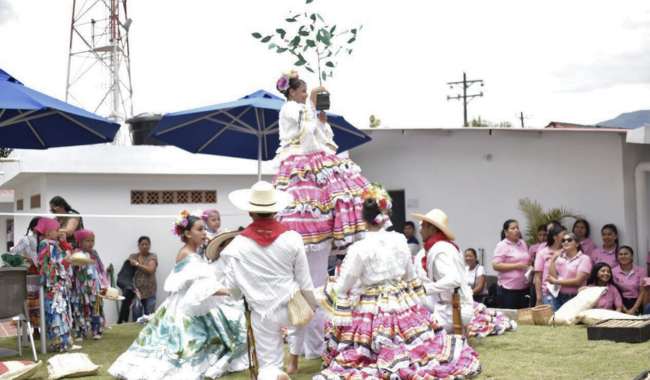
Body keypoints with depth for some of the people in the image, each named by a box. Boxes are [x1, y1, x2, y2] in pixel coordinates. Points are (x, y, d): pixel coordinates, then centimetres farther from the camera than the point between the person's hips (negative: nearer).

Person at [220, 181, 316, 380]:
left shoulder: (238, 245, -12)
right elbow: (304, 281, -3)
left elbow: (232, 289, -5)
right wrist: (312, 308, 13)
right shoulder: (292, 238, -11)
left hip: (263, 312, -1)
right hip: (292, 305, 1)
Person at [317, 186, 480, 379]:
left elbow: (343, 286, -9)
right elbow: (411, 276, 10)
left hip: (372, 311, -4)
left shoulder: (359, 249, -14)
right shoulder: (400, 240, -1)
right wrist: (413, 301, 24)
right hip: (404, 305, 4)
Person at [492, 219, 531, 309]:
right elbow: (496, 265, -15)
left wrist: (529, 265, 5)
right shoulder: (502, 246, -6)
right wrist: (516, 266, -17)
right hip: (508, 289, -6)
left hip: (524, 288, 6)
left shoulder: (522, 244, 13)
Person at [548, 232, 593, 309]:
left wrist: (556, 281, -7)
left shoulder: (584, 259, -4)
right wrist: (553, 260, -3)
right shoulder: (559, 258, 9)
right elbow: (552, 278, 1)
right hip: (558, 297, 4)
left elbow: (578, 281, -13)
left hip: (574, 298, -4)